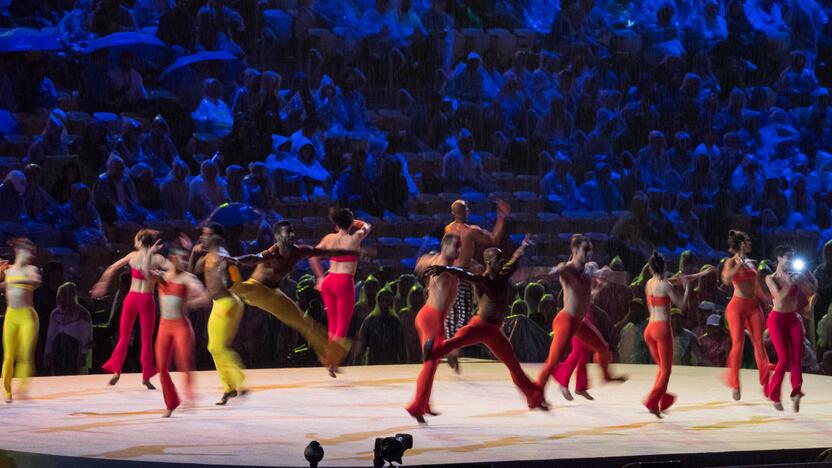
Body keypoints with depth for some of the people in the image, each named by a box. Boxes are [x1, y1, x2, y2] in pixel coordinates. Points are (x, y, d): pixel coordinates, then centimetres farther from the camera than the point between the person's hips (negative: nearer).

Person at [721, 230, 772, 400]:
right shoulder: (731, 262, -3)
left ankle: (765, 380, -3)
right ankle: (735, 385, 3)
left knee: (759, 342, -1)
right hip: (737, 305, -6)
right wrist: (739, 264, -21)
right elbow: (726, 279, -23)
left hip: (754, 306, 6)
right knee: (738, 343, -5)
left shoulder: (751, 263, 15)